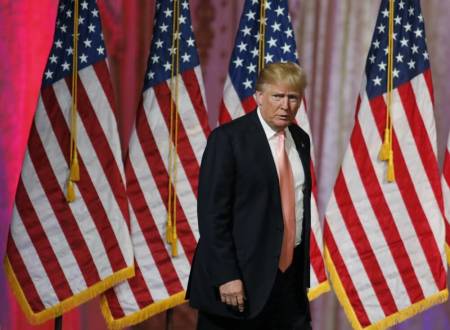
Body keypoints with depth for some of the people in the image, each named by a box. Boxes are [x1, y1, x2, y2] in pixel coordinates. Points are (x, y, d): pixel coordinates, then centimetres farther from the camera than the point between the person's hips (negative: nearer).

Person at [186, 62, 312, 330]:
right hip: (242, 277, -5)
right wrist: (225, 276, -18)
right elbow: (212, 212, -12)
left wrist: (304, 267, 12)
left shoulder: (301, 139, 11)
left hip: (290, 276, 5)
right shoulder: (228, 139, -8)